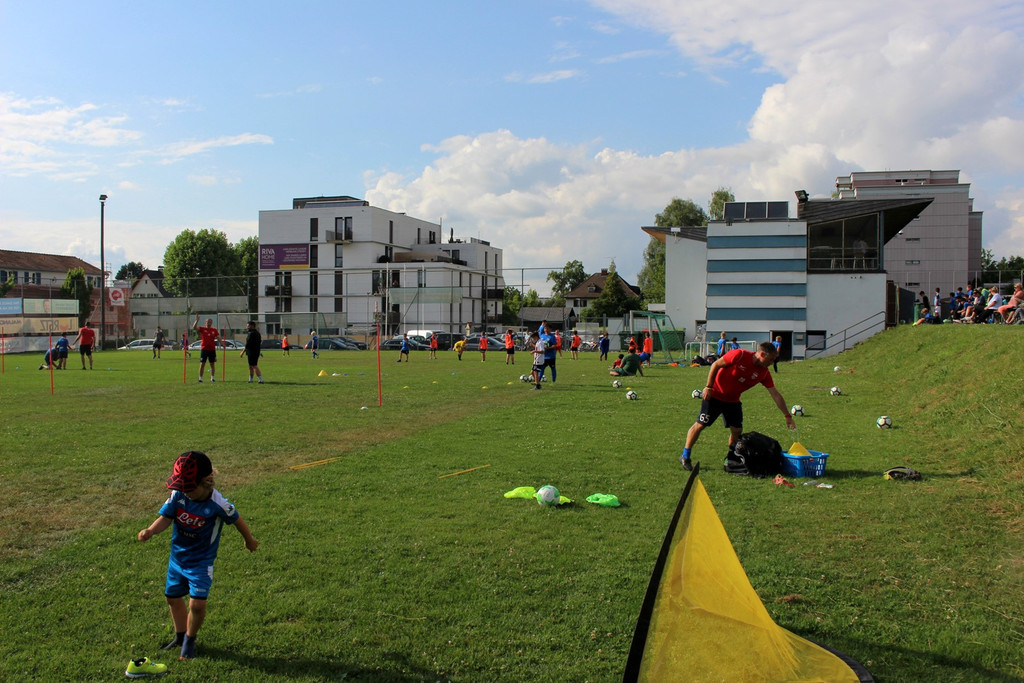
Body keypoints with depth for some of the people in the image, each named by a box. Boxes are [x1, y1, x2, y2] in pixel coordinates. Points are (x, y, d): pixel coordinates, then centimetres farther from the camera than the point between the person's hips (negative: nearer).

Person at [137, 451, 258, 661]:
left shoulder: (218, 504, -25)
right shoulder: (178, 495, -15)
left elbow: (237, 521, -9)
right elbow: (165, 517, -15)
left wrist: (249, 540, 7)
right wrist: (150, 531, -37)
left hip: (201, 561, -5)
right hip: (177, 557, 5)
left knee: (197, 604, -13)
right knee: (173, 597, 20)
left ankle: (190, 640, 17)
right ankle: (180, 636, 44)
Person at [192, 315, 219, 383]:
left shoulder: (214, 330, 7)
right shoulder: (202, 329, 0)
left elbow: (218, 337, 10)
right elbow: (194, 327, -15)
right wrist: (197, 320, -25)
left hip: (212, 349, 2)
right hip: (204, 349, -2)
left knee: (212, 364, 8)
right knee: (202, 364, -3)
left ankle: (212, 377, 18)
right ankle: (200, 378, 2)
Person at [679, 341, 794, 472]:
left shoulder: (764, 373, -6)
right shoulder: (740, 355, -22)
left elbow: (775, 395, -2)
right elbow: (716, 365, -16)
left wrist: (787, 416, -3)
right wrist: (708, 387, -17)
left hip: (733, 400, 6)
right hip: (714, 395, -6)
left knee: (737, 430, 0)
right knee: (700, 425, -5)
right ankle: (685, 457, 7)